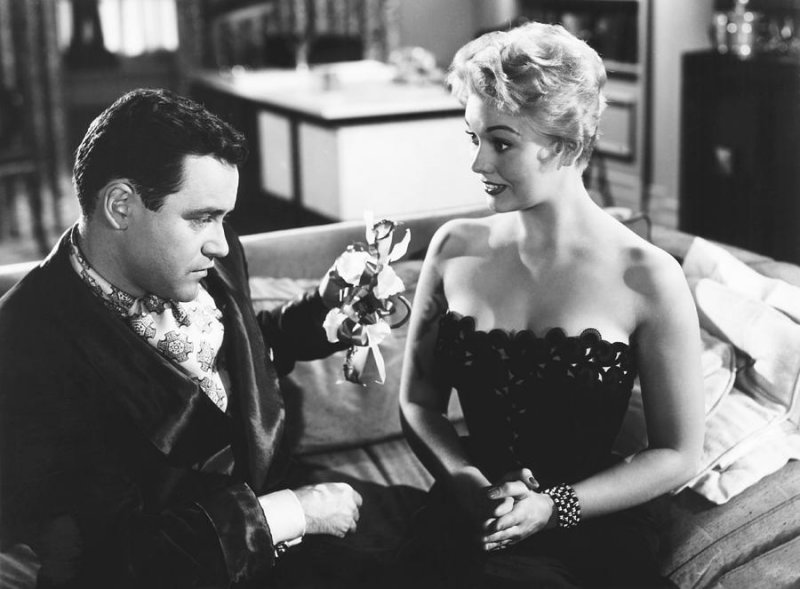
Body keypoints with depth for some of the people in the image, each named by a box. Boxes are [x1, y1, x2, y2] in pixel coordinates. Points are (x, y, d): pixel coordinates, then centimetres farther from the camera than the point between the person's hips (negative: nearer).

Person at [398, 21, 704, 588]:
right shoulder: (455, 248, 2)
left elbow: (679, 453, -1)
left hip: (597, 527, 0)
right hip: (474, 523, 1)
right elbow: (419, 400, 9)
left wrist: (552, 506, -11)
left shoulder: (648, 279, -8)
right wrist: (467, 481, -9)